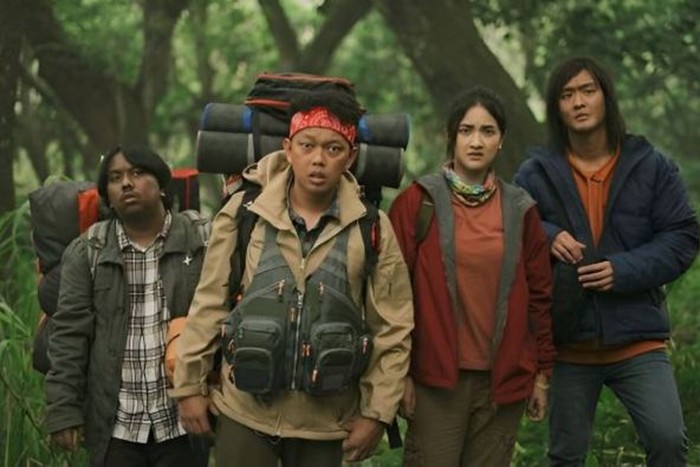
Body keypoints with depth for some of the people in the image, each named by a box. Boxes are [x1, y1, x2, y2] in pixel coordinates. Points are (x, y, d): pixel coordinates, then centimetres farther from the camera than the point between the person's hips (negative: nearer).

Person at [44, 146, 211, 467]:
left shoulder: (202, 241, 1)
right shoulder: (87, 252, 4)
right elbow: (69, 334, 2)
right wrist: (63, 410, -4)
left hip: (184, 422, -1)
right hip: (115, 427, 1)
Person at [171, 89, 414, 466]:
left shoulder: (373, 229, -3)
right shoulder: (243, 213, -3)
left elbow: (392, 329, 0)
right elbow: (209, 305, 3)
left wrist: (377, 413, -2)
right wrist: (190, 385, 4)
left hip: (324, 421, 0)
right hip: (244, 411, 0)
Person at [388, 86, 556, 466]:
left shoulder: (520, 210, 9)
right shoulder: (418, 202, -1)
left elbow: (539, 295, 12)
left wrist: (542, 373, 11)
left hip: (503, 379, 3)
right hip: (435, 378, -3)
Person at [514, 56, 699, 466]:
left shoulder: (651, 166, 1)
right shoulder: (536, 173, 1)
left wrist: (625, 270, -15)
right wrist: (546, 237, -14)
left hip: (638, 341, -1)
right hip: (569, 344, 1)